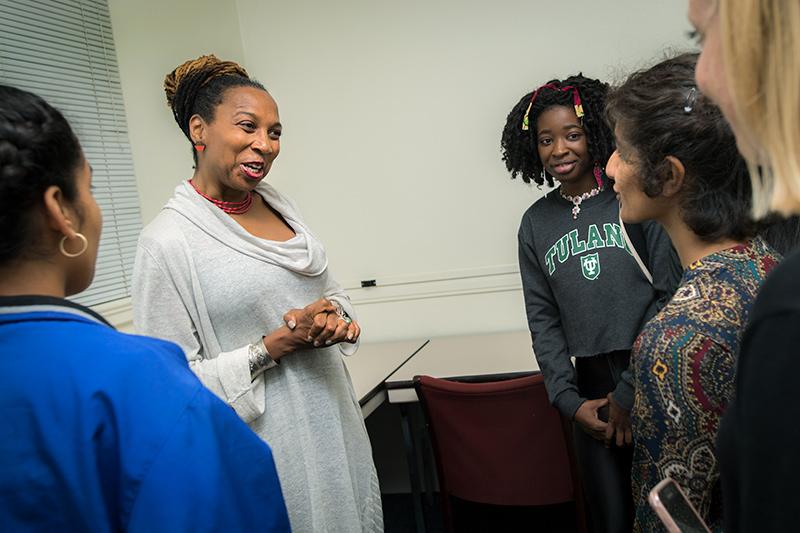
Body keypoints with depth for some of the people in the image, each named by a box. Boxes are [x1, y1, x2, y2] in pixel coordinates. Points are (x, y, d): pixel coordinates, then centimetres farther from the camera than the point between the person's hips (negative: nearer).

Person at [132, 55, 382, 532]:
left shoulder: (279, 204, 4)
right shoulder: (167, 240, -16)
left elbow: (331, 291, 14)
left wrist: (335, 314, -8)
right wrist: (273, 347, -21)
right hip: (268, 444, -6)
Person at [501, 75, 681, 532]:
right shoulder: (536, 223, 7)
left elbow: (670, 294, -7)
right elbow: (543, 320, 8)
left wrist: (632, 391, -8)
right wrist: (569, 400, 0)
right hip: (592, 389, 3)